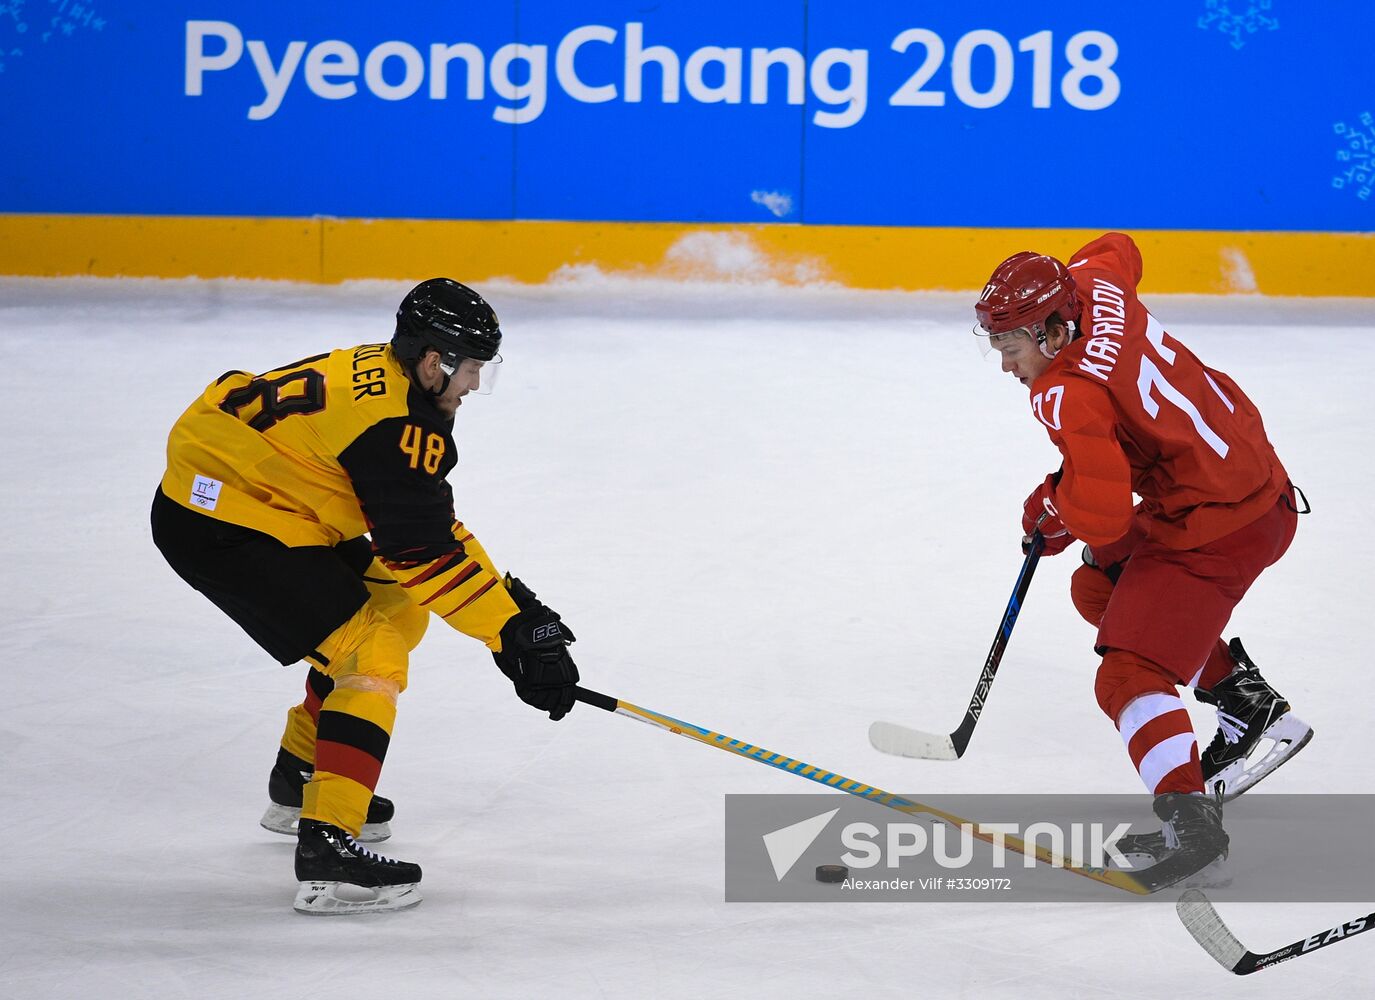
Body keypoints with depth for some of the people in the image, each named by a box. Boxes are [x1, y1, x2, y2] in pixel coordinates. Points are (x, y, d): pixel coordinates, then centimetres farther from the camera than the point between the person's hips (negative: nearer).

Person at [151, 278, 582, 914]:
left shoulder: (382, 378, 9)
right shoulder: (393, 423, -22)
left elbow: (427, 522, 14)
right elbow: (424, 551, -23)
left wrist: (512, 599, 8)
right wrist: (514, 630, -19)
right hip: (219, 524, -11)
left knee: (396, 614, 21)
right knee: (372, 654, -14)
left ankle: (299, 783, 33)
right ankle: (325, 848, -22)